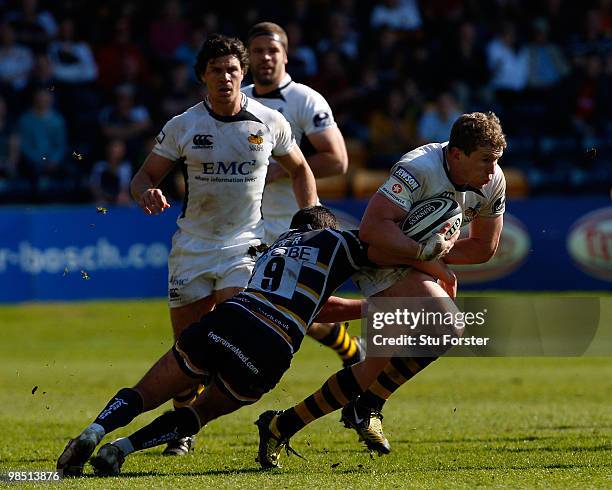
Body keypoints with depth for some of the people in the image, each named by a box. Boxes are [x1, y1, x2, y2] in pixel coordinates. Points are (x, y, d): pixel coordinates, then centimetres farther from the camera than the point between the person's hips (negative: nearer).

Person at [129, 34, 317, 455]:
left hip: (246, 244, -1)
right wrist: (147, 193, -20)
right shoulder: (182, 126, -1)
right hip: (193, 244, 1)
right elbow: (146, 175, 4)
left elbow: (300, 171, 14)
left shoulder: (270, 123, -1)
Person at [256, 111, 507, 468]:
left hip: (418, 264, 8)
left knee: (378, 369, 3)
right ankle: (368, 406, -15)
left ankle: (282, 425, 15)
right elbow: (372, 227, -38)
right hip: (385, 260, -8)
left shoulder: (493, 182, -8)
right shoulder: (420, 168, -30)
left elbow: (485, 248, 4)